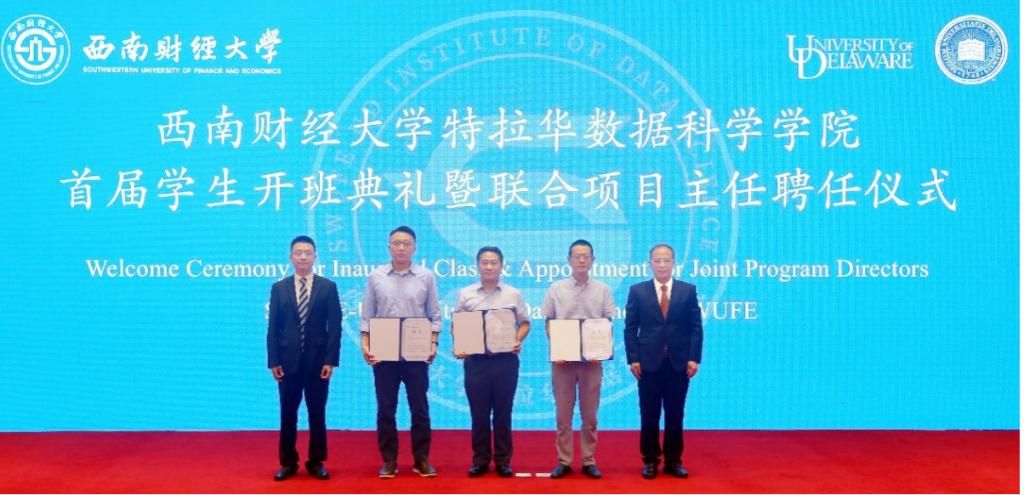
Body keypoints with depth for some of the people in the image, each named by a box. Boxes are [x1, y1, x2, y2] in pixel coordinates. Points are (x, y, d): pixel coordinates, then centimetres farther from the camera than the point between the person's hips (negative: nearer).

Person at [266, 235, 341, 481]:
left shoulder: (328, 287, 2)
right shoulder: (279, 288, 6)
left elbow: (335, 326, -2)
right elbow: (273, 328, 3)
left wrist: (330, 360, -9)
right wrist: (273, 361, -4)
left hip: (317, 361, -1)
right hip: (288, 361, 1)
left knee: (317, 414, 6)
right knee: (288, 414, 7)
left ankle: (316, 462, 18)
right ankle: (288, 463, 18)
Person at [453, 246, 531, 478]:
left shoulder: (513, 294, 5)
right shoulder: (465, 294, 5)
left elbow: (525, 323, 9)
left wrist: (518, 341, -9)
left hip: (506, 360, 0)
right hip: (475, 360, 0)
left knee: (503, 412, 6)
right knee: (479, 412, 6)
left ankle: (503, 461, 16)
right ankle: (480, 460, 17)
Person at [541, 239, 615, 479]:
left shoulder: (603, 290, 3)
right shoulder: (556, 289, 2)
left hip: (591, 360, 0)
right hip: (562, 359, 0)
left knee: (589, 414, 7)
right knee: (563, 413, 5)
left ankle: (589, 461, 15)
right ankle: (564, 461, 13)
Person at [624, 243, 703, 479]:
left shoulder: (688, 290, 6)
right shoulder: (637, 291, 5)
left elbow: (696, 327, 3)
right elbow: (630, 328, 2)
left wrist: (694, 358, -6)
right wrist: (633, 359, -7)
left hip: (679, 363, 1)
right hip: (648, 363, 0)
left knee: (675, 415, 7)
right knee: (649, 415, 5)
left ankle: (674, 461, 17)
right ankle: (650, 461, 16)